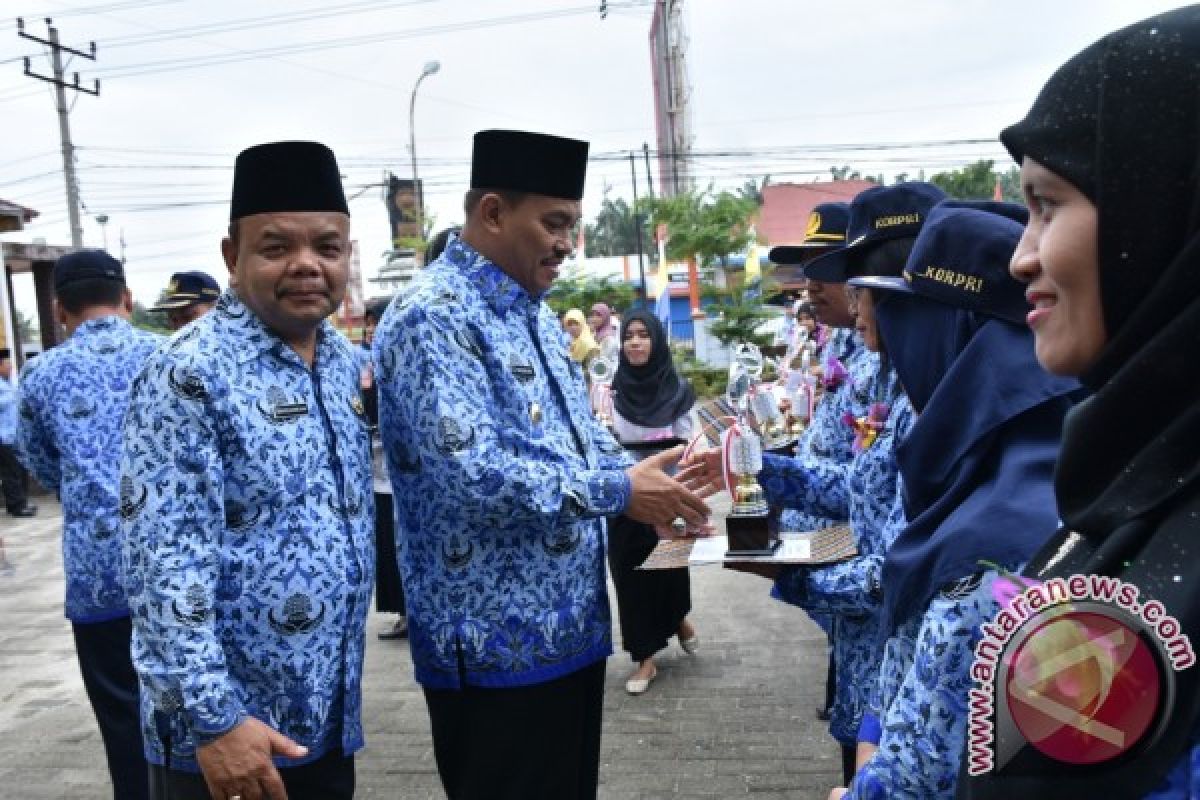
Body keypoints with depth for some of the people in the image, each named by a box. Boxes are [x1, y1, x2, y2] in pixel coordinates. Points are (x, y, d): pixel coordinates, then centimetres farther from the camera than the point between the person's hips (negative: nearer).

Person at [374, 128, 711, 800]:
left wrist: (647, 479, -1)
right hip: (497, 641, -9)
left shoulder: (536, 313, 13)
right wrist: (618, 492, -22)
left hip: (572, 621, 9)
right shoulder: (433, 317, -17)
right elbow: (471, 471, -28)